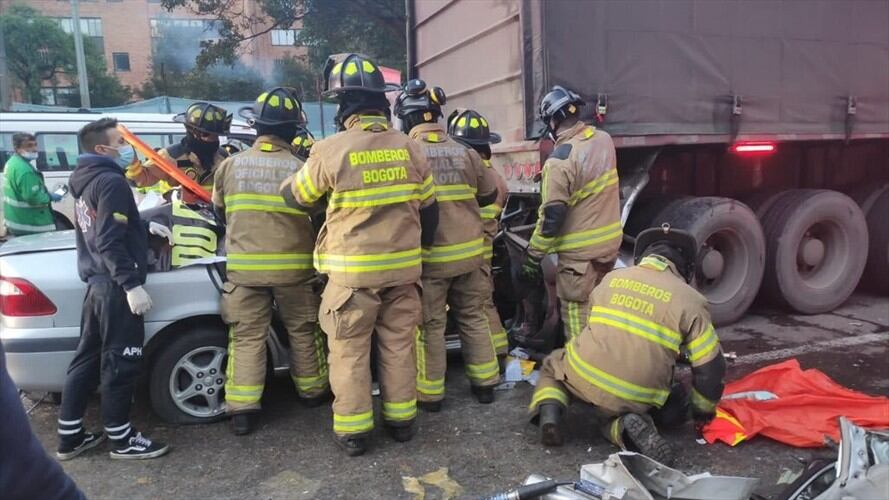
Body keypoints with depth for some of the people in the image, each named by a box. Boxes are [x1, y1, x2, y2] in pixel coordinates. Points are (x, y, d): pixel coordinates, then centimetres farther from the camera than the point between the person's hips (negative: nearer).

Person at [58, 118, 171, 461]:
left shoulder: (87, 181, 15)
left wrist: (147, 228, 16)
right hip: (115, 286, -10)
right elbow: (110, 242, -22)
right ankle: (121, 440, 11)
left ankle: (70, 437, 23)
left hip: (97, 283, 10)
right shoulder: (111, 182, -15)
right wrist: (132, 284, -24)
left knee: (88, 360, 15)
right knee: (120, 364, 0)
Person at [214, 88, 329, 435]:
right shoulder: (300, 168, -9)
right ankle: (312, 391, 33)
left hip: (244, 266, 2)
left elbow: (219, 209, 15)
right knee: (303, 331, 16)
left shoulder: (230, 165, 1)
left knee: (247, 337, 10)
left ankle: (241, 410, 9)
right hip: (293, 266, -1)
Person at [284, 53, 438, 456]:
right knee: (398, 345, 15)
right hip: (403, 267, 4)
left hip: (353, 271, -4)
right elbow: (428, 208, 9)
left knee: (349, 351, 9)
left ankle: (353, 430, 16)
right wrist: (419, 247, 24)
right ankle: (401, 419, 26)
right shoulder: (409, 148, 0)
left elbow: (297, 197, 4)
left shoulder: (330, 150, -13)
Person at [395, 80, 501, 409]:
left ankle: (430, 394, 19)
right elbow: (490, 194, 10)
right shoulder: (465, 153, 0)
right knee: (473, 318, 18)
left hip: (429, 256, -4)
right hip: (469, 252, 4)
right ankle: (484, 383, 27)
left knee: (429, 326, 9)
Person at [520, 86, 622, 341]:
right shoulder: (604, 139, 2)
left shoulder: (560, 160, -21)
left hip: (581, 250, -8)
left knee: (577, 314, 3)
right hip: (611, 239, 8)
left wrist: (533, 256, -10)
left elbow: (552, 216, -20)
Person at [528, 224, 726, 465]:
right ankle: (623, 424, -4)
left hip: (582, 375, 2)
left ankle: (549, 411, 1)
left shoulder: (612, 277, 10)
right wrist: (703, 410, 21)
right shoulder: (690, 300, 1)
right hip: (635, 398, -1)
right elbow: (710, 368, 3)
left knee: (552, 366, 32)